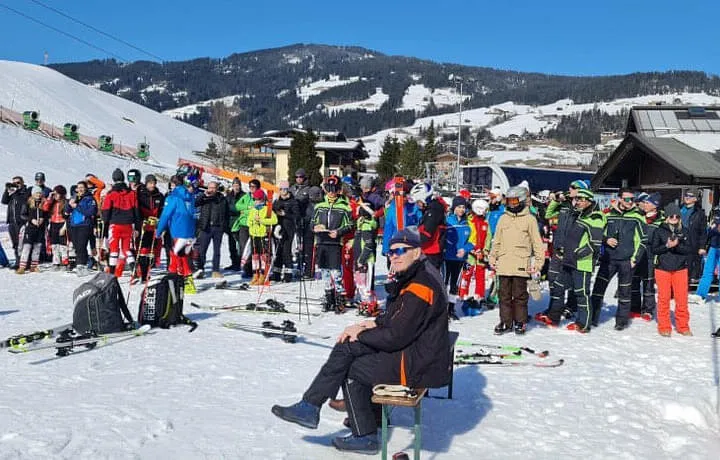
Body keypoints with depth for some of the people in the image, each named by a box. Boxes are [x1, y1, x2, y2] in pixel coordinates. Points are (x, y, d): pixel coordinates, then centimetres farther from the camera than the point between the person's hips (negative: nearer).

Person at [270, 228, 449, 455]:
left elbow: (396, 336, -23)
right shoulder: (414, 276, 9)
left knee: (351, 370, -1)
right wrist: (373, 323, 3)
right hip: (414, 347, 10)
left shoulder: (419, 288, -23)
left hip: (418, 365, -10)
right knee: (346, 347, 5)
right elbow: (398, 317, 20)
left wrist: (360, 335, -8)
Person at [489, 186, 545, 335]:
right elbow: (496, 241, 17)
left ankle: (520, 322, 15)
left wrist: (539, 261, -4)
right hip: (504, 264, 3)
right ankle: (505, 322, 16)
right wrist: (493, 258, 12)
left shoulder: (529, 219, 1)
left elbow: (537, 242, 2)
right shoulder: (503, 218, 12)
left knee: (520, 295, 4)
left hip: (521, 265, -3)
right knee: (505, 295, 8)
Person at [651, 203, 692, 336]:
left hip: (680, 269, 2)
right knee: (663, 298, 2)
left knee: (682, 298, 2)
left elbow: (690, 249, 0)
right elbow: (654, 249, -1)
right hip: (662, 269, -1)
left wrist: (677, 246, -16)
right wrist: (667, 246, -16)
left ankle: (682, 326, 16)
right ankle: (664, 327, 12)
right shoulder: (659, 231, 2)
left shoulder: (684, 231, 7)